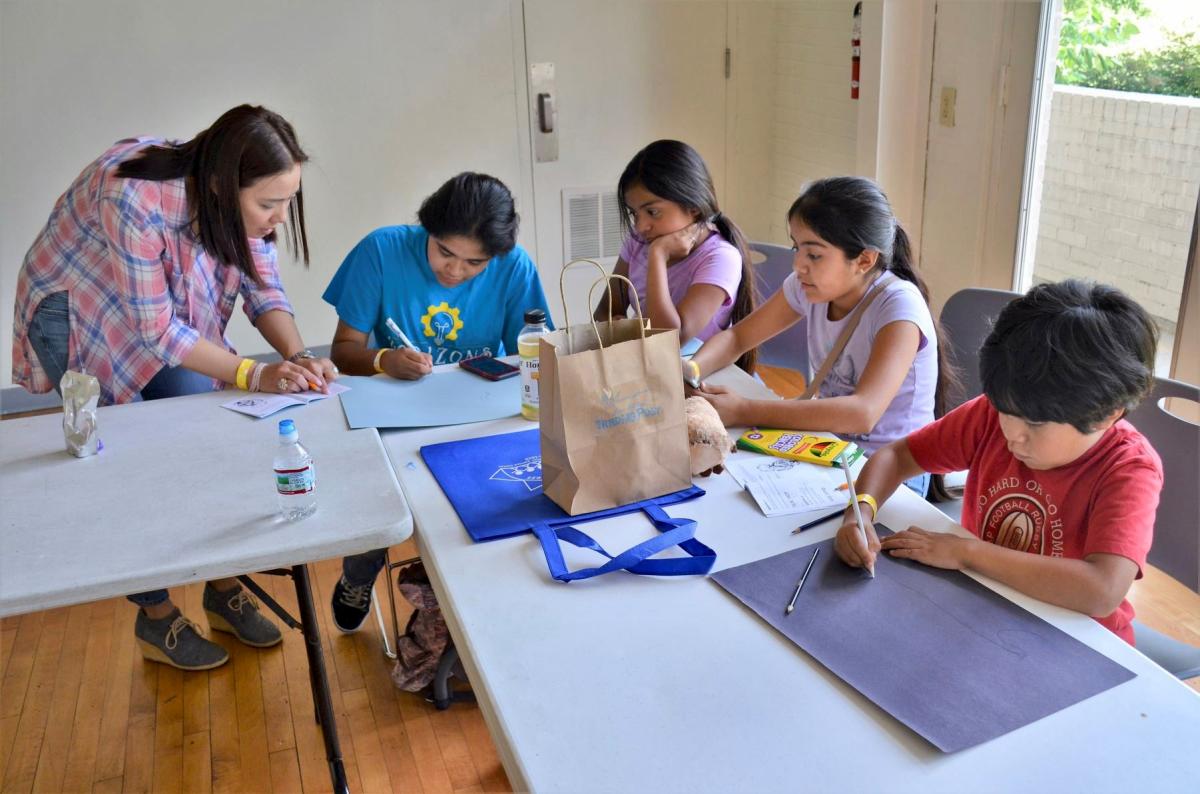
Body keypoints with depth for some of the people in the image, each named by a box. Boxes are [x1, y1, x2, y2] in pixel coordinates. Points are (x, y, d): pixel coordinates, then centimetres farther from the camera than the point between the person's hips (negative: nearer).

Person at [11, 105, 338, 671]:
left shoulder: (240, 202, -19)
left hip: (166, 313, 5)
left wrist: (297, 355, -30)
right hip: (76, 312, -5)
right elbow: (156, 331, -32)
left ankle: (224, 589, 11)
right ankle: (155, 618, 10)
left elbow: (265, 292, -12)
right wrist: (254, 374, -34)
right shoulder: (134, 199, -38)